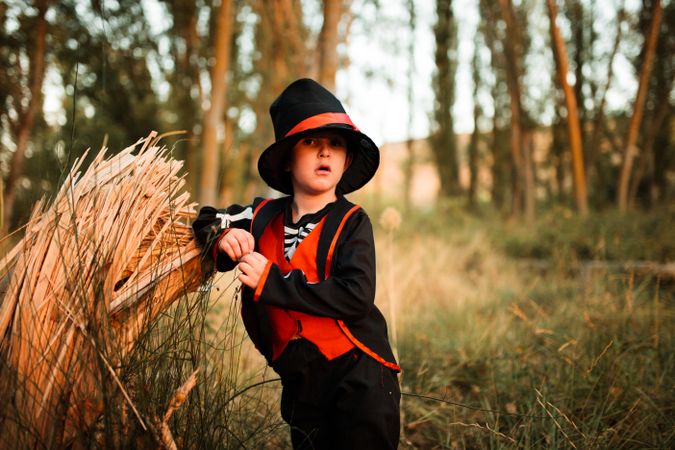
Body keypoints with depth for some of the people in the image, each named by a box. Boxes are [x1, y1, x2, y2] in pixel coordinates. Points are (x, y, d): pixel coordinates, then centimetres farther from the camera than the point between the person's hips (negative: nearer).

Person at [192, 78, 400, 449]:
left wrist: (272, 282, -21)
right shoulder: (264, 217, 4)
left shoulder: (351, 222, -8)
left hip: (358, 376, -4)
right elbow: (206, 221, 19)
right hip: (299, 381, 4)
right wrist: (221, 236, -6)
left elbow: (356, 297, -21)